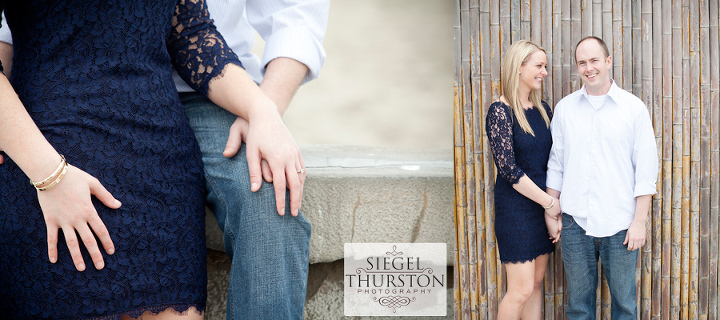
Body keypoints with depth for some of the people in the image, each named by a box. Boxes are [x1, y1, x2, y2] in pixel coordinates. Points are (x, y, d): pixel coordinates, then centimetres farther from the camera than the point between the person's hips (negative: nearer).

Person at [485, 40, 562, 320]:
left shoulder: (542, 110, 9)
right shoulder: (500, 111, -12)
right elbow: (508, 168, -17)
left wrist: (555, 207, 0)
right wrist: (549, 201, -12)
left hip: (544, 205, 7)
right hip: (516, 206, -7)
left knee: (537, 282, 11)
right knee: (522, 289, -5)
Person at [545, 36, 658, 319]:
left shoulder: (634, 108, 0)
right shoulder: (564, 108, 7)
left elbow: (646, 169, -1)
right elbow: (556, 164, 11)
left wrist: (640, 221, -6)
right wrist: (551, 212, 7)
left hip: (620, 223, -2)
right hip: (575, 222, 2)